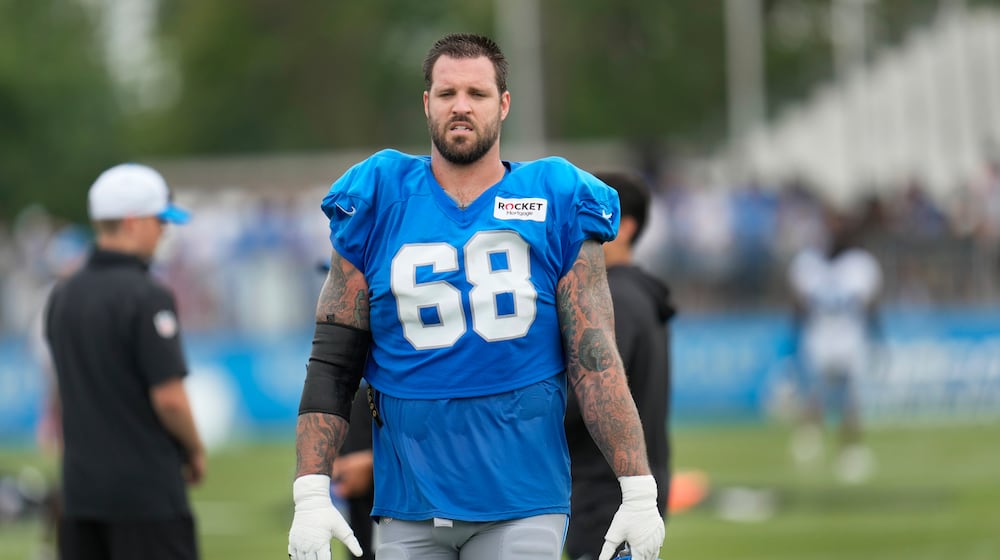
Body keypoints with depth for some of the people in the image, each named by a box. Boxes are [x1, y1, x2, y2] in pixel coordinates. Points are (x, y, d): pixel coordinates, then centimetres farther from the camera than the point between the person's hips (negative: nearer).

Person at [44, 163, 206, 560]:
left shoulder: (62, 296, 9)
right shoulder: (147, 297, -15)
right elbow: (168, 397, -17)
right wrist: (195, 452, 0)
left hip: (80, 490, 7)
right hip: (146, 492, -7)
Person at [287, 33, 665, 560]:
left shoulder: (557, 206, 2)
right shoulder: (377, 205, 5)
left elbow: (595, 359, 1)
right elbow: (332, 363, 4)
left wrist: (639, 494, -6)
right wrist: (310, 496, -4)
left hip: (522, 504, -1)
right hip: (409, 508, 1)